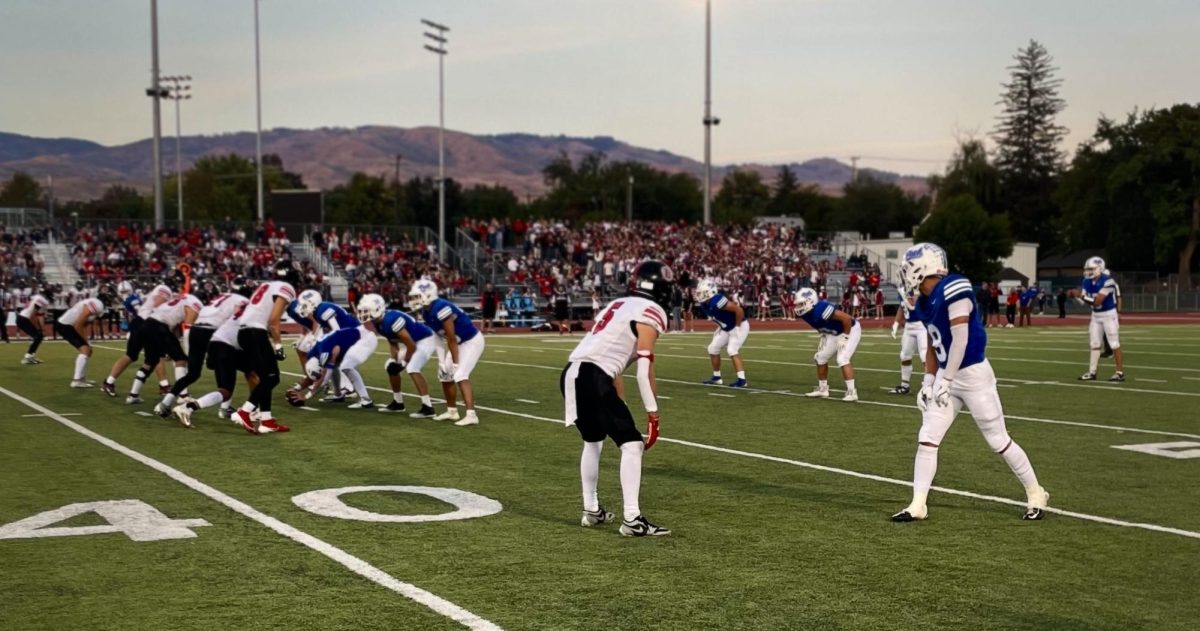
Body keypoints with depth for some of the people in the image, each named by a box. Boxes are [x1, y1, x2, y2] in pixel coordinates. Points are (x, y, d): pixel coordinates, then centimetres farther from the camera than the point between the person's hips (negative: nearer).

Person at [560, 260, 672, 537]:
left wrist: (620, 406, 32)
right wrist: (653, 414, -4)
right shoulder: (651, 313, 0)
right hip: (591, 378, -9)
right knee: (632, 444, -4)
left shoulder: (618, 306, 26)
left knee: (593, 440, 27)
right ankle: (632, 519, -7)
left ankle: (591, 510, 34)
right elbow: (645, 369, -8)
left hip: (572, 374, 9)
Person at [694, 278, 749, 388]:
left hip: (739, 326, -10)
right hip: (726, 328, 10)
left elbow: (739, 310, -33)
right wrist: (719, 328, 10)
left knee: (732, 350, -21)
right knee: (713, 349, 9)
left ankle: (742, 380, -16)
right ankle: (717, 377, 20)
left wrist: (737, 327, -24)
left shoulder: (717, 301, -33)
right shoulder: (704, 305, -4)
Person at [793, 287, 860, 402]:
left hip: (850, 331, -10)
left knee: (842, 360, -22)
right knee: (821, 358, 11)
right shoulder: (806, 313, -7)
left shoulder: (821, 309, -35)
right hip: (834, 334, 10)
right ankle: (822, 389, 24)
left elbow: (846, 318, -34)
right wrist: (824, 338, 6)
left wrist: (845, 337, -26)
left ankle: (852, 392, -17)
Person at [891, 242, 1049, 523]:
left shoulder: (953, 289, -21)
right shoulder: (924, 302, 6)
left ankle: (1036, 495, 20)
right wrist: (928, 381, 10)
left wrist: (946, 381, -18)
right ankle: (918, 505, 7)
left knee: (999, 440, 3)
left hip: (973, 375, -8)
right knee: (927, 439, 2)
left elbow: (960, 339, -22)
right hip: (946, 377, 8)